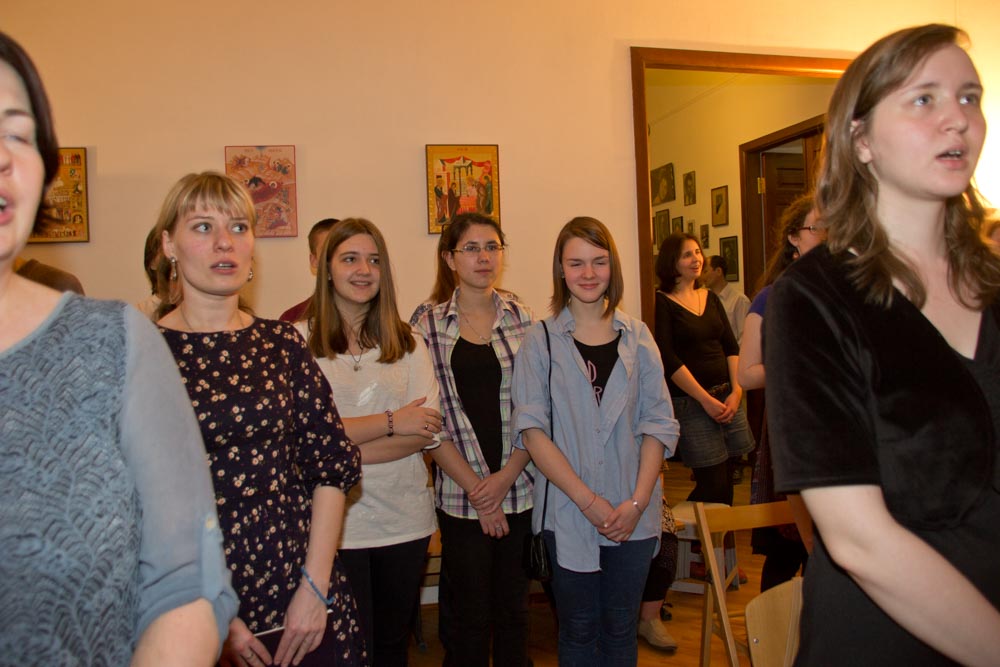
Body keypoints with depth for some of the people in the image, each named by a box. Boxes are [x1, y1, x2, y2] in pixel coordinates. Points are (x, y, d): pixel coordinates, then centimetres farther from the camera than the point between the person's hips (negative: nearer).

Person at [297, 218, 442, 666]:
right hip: (335, 523, -3)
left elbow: (428, 431, -3)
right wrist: (391, 421, -11)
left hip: (405, 520, 3)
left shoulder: (408, 342, 6)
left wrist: (345, 450, -14)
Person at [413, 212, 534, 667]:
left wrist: (506, 476, -9)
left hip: (519, 489, 2)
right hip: (460, 495, -1)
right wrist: (475, 487, -9)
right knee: (469, 617, 9)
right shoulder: (429, 327, 0)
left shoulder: (523, 321, 5)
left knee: (514, 612, 14)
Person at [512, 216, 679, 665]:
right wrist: (588, 501, -15)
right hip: (568, 514, -2)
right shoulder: (541, 341, -2)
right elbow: (532, 430, -9)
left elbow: (659, 422, 2)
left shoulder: (637, 337, 5)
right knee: (579, 629, 13)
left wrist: (637, 502, -9)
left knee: (621, 628, 15)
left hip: (633, 515, 2)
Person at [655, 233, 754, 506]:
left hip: (726, 396, 6)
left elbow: (731, 347, 11)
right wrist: (706, 399, -14)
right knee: (713, 484, -5)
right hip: (690, 402, -6)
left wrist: (736, 392, -2)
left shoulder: (710, 297, 15)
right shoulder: (661, 302, -5)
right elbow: (668, 360, -12)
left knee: (726, 481, 8)